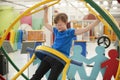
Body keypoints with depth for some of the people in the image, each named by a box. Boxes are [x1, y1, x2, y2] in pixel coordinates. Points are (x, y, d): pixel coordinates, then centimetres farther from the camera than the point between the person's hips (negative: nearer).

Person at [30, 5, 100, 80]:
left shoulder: (70, 32, -2)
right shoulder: (56, 31, 12)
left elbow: (86, 29, -9)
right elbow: (46, 23, 27)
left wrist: (98, 20, -16)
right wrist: (46, 11, 24)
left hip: (61, 60, -6)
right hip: (50, 56, 6)